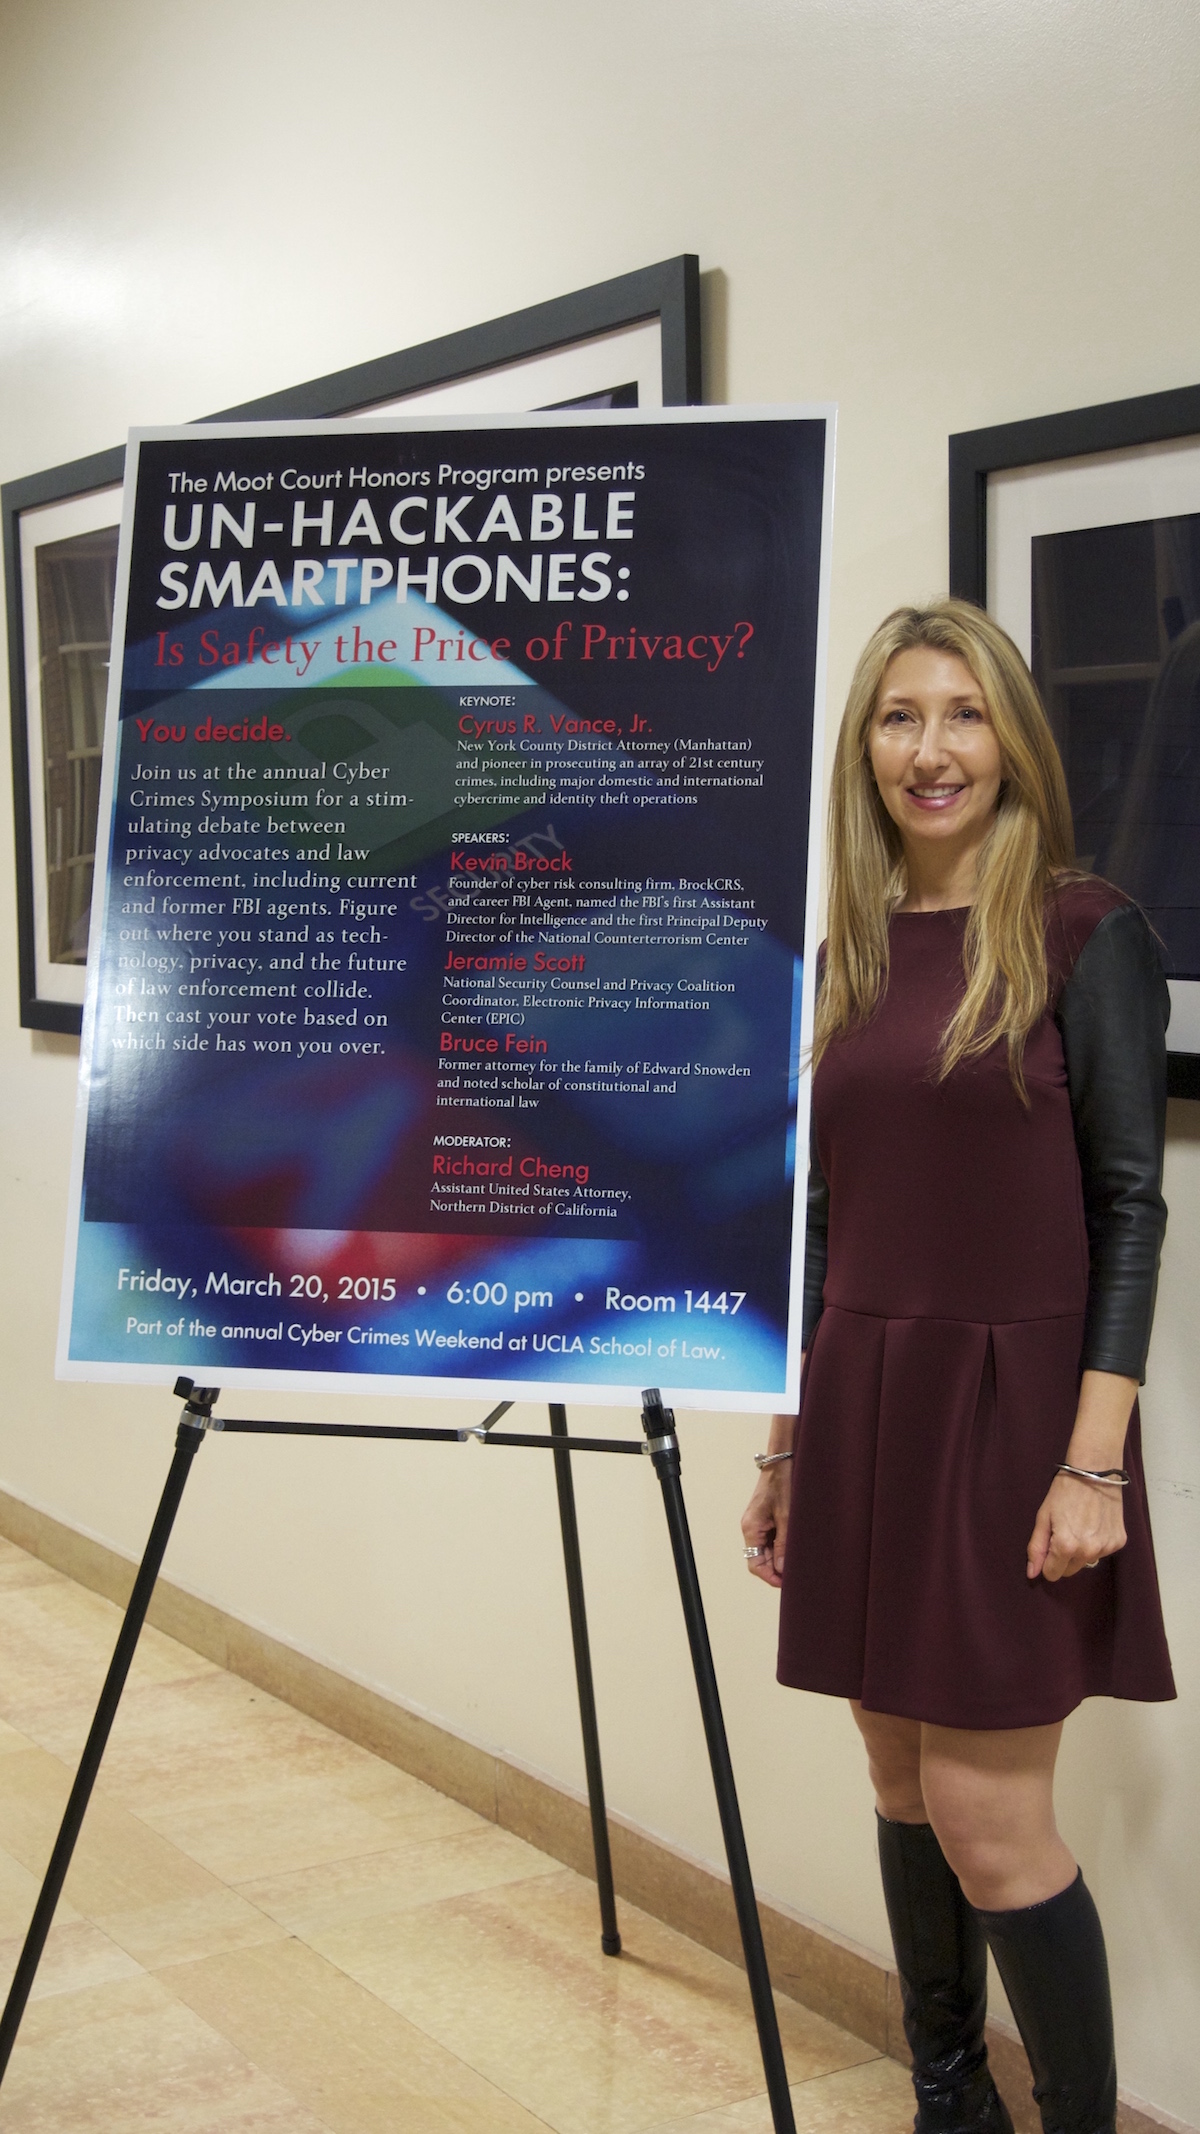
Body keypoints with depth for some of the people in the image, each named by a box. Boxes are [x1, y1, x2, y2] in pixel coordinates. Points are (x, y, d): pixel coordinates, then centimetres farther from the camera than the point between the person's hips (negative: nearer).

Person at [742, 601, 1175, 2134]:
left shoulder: (1084, 936, -6)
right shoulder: (847, 957, 10)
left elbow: (1128, 1206, -9)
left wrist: (1094, 1462, -15)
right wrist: (785, 1448, 13)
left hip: (1012, 1414, -5)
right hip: (863, 1413, 6)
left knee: (987, 1818, -3)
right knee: (902, 1787, 14)